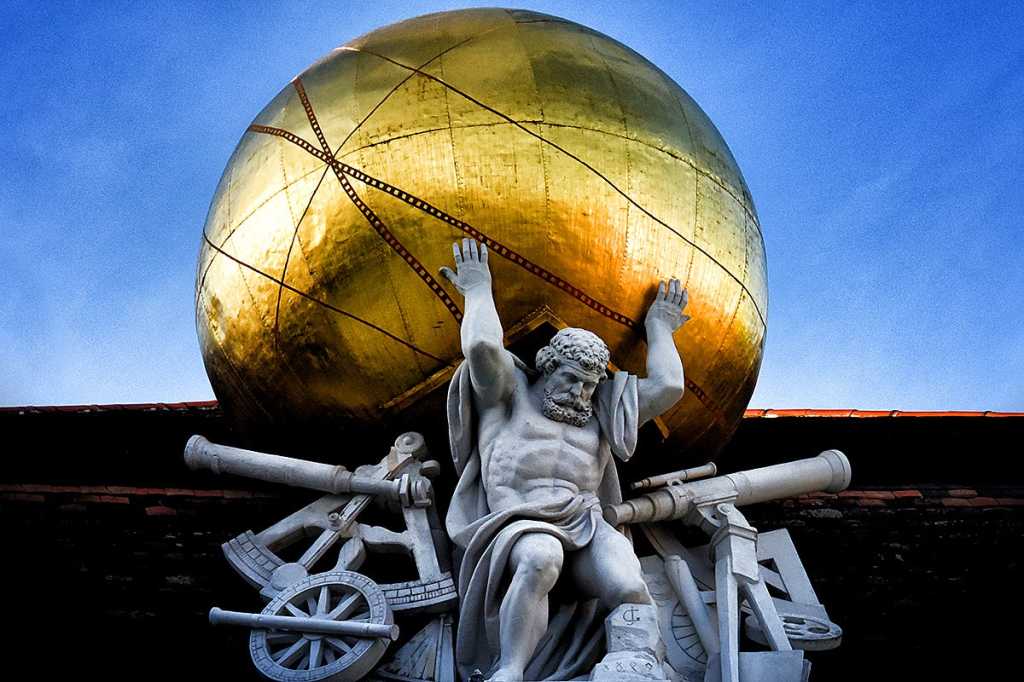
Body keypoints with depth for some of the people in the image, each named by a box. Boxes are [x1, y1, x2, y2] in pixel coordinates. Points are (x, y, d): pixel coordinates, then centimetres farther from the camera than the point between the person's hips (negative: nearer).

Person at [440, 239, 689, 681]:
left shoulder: (599, 412, 26)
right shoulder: (510, 392, 16)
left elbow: (667, 387, 20)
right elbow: (482, 347, -3)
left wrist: (658, 329, 32)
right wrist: (479, 292, 11)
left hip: (587, 527, 4)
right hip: (520, 525, -4)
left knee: (629, 589, -29)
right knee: (539, 560, -40)